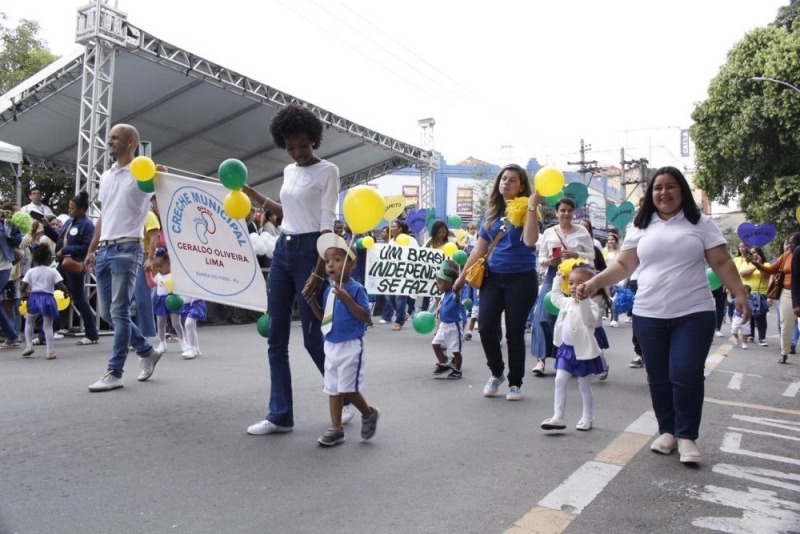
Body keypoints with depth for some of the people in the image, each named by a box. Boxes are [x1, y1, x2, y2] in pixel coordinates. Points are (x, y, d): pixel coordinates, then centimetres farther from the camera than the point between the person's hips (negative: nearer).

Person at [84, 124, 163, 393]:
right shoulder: (106, 176, 18)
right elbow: (103, 216, 22)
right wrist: (91, 250, 19)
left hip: (127, 249, -8)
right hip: (104, 250, 8)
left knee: (119, 312, -6)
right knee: (106, 312, 10)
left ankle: (114, 373, 2)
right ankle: (148, 351, 23)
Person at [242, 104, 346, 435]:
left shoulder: (327, 171, -7)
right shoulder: (289, 171, 14)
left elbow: (327, 224, -13)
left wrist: (319, 273, -20)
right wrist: (251, 194, 24)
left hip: (309, 251, -7)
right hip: (282, 250, 7)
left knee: (313, 338, -2)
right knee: (276, 337, 5)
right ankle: (280, 415, 14)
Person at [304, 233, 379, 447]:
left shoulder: (356, 289, -13)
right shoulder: (329, 290, 7)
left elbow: (365, 317, -19)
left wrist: (346, 299, -27)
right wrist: (312, 303, 1)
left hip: (351, 346, -7)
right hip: (331, 346, 7)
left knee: (347, 389, -6)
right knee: (332, 389, 11)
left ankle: (369, 413, 21)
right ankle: (336, 429, 22)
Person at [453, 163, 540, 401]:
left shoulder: (525, 211, -4)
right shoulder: (492, 212, 10)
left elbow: (530, 241, -23)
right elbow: (479, 249, 13)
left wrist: (532, 207, -23)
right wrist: (462, 277, 13)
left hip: (521, 279, -4)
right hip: (493, 277, 4)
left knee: (514, 332, 2)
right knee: (486, 328, -3)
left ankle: (515, 383, 19)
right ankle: (496, 373, 23)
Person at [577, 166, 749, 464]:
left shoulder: (701, 224, 5)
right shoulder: (641, 227, 9)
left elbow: (722, 263, 3)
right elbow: (623, 266, 7)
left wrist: (740, 294, -6)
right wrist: (593, 283, -6)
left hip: (694, 314, -2)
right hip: (649, 315, 2)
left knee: (686, 374, -8)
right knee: (658, 377, 8)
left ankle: (687, 436, 8)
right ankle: (667, 431, 23)